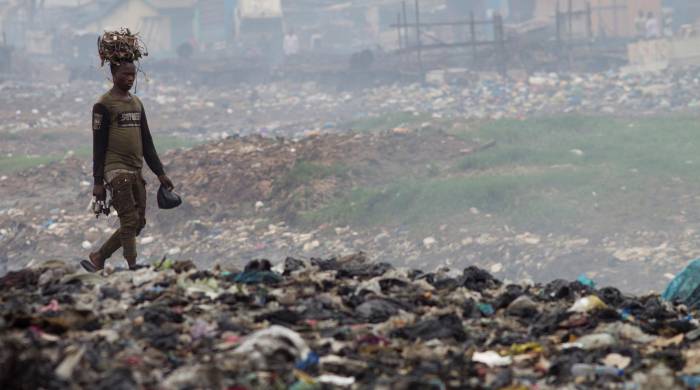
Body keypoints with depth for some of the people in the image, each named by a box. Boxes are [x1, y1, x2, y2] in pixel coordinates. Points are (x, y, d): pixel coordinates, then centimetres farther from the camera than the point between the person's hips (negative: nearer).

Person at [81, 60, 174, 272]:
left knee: (138, 223, 5)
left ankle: (98, 259, 17)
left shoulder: (137, 104, 17)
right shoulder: (104, 105, -4)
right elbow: (98, 145, -6)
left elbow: (147, 142, 20)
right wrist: (98, 182, -10)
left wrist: (160, 173, 14)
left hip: (135, 171, 7)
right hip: (116, 169, -7)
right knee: (130, 221, -13)